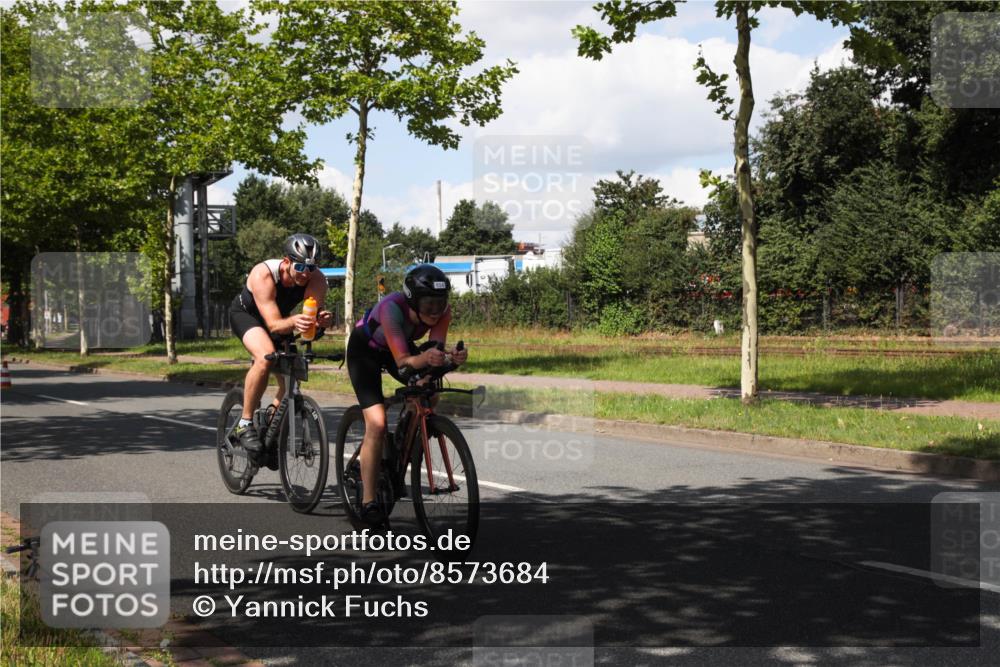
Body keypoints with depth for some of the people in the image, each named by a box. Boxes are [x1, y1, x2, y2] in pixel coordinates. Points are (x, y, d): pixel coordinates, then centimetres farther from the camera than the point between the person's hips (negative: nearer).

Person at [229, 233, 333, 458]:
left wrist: (321, 320, -56)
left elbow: (313, 315, -32)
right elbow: (273, 324, -42)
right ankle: (245, 424, -21)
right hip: (245, 314, -5)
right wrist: (293, 322, -63)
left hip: (280, 319, 5)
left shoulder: (317, 280, -26)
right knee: (265, 357, -34)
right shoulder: (263, 275, -37)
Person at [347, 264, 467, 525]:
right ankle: (368, 503, -12)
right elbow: (402, 361, -46)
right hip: (365, 349, -6)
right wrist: (424, 358, -66)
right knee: (377, 424, -18)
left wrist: (453, 357, -52)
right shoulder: (392, 308, -41)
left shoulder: (442, 311, -26)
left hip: (402, 346, 6)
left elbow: (435, 351, -31)